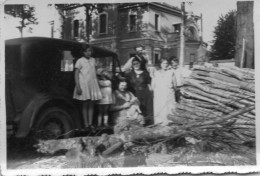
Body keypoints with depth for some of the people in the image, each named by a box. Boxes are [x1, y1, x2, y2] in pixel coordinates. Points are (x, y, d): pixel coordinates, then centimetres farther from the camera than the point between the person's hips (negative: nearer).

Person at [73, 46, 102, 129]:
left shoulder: (93, 60, 11)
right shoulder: (80, 61, -6)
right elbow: (76, 74, -8)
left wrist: (97, 84, 15)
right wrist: (78, 86, -15)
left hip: (93, 84, 5)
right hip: (83, 84, -5)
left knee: (91, 104, 5)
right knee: (85, 104, -1)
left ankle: (90, 123, 9)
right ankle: (86, 123, 3)